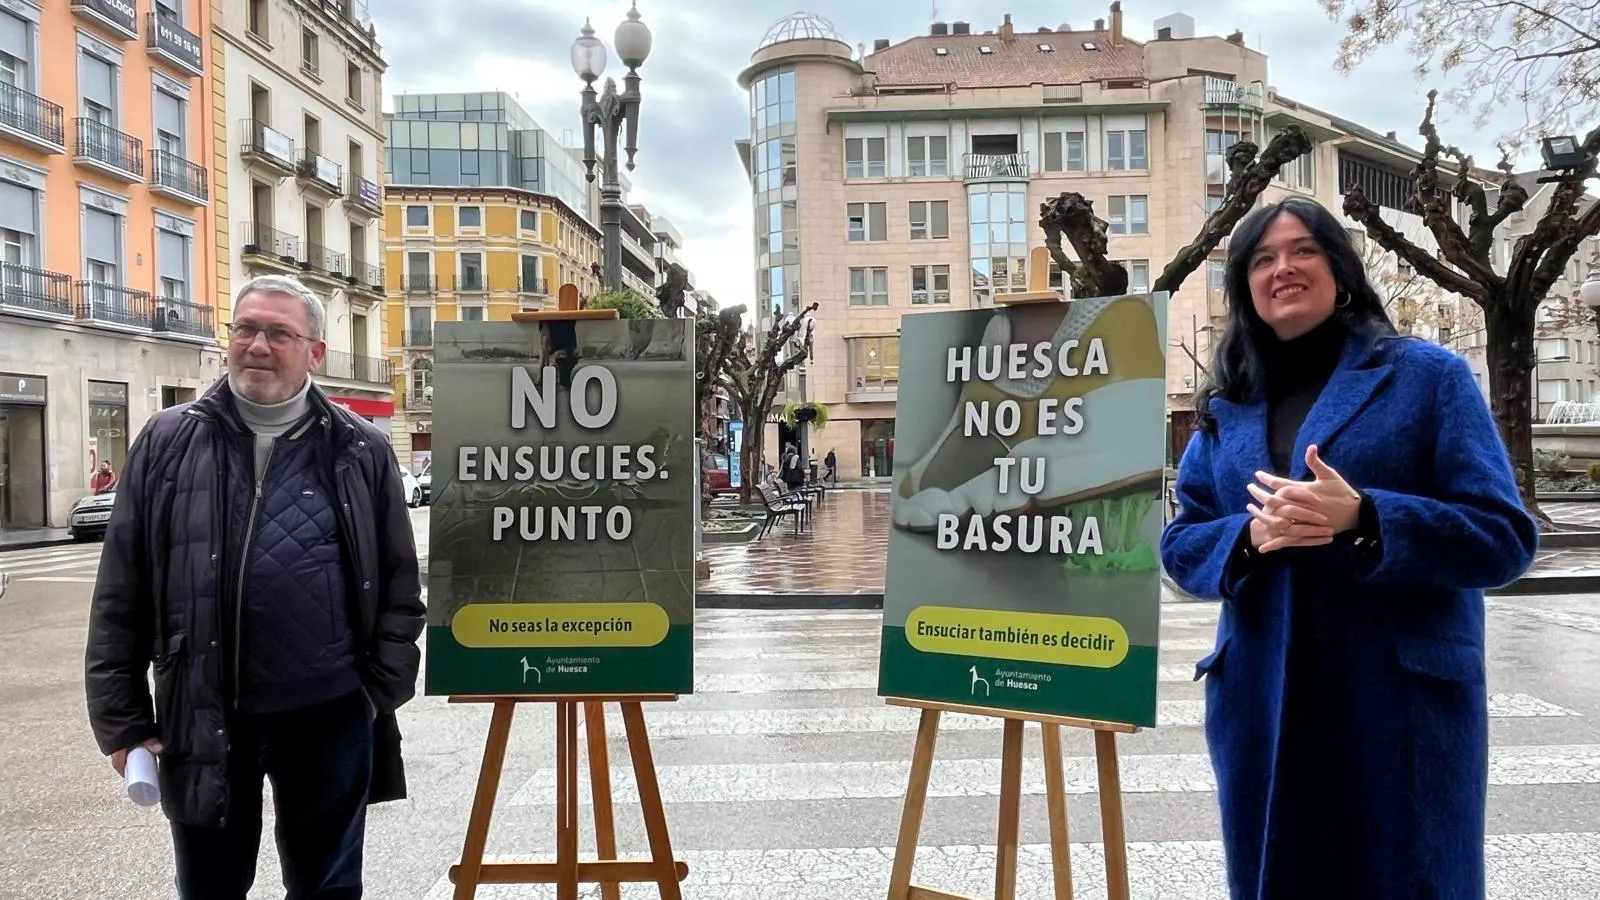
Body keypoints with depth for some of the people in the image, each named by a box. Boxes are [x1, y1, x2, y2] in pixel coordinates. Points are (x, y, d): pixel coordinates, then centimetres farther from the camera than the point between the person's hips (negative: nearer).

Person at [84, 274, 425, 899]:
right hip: (202, 719, 1)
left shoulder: (362, 451, 0)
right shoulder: (168, 442, 1)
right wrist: (122, 720, 0)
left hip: (329, 716, 0)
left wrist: (380, 692, -3)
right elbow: (121, 594, 2)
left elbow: (399, 585, 3)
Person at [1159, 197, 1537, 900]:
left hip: (1402, 704, -3)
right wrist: (1250, 537, -13)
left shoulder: (1428, 374, 0)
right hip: (1260, 705, 4)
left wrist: (1362, 518, -22)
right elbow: (1180, 545, 8)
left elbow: (1504, 539, -7)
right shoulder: (1224, 404, 10)